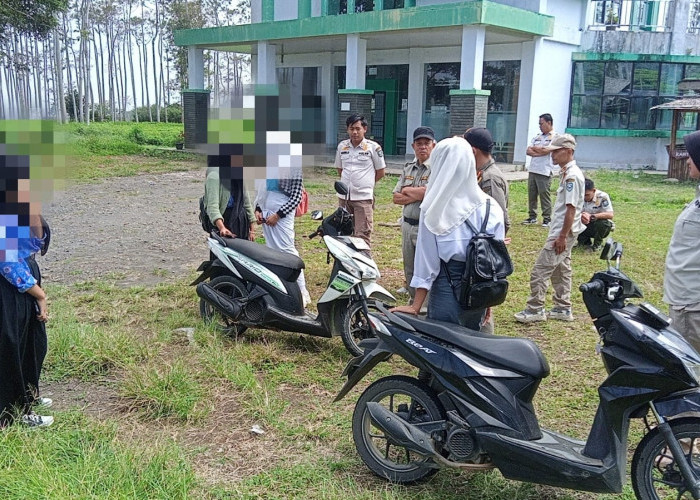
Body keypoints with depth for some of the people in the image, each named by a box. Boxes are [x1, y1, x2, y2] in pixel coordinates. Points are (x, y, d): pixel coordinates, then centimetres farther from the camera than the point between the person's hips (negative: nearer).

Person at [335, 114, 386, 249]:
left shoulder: (373, 147, -3)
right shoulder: (342, 146, 10)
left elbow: (380, 172, 3)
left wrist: (366, 184, 7)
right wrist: (350, 182, 13)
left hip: (364, 198, -5)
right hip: (344, 197, 5)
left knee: (362, 236, -9)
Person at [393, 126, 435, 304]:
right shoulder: (408, 168, 14)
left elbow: (431, 193, -24)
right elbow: (396, 197, 8)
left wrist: (407, 191, -7)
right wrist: (417, 195, -10)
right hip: (407, 225, 8)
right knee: (409, 272, 18)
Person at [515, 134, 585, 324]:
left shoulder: (572, 175, -18)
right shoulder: (566, 173, 12)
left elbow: (571, 208, -22)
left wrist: (562, 236, -22)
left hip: (562, 233, -11)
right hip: (561, 231, 11)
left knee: (540, 270, -7)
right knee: (561, 270, 17)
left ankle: (535, 310, 1)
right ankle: (563, 308, 26)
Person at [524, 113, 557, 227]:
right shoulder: (538, 136, 18)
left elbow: (546, 150, -16)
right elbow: (528, 151, 9)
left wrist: (534, 148, 0)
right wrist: (540, 152, -8)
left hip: (544, 172, -7)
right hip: (532, 170, 7)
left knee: (544, 195, -4)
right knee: (531, 194, 9)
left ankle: (547, 219, 2)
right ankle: (532, 217, 18)